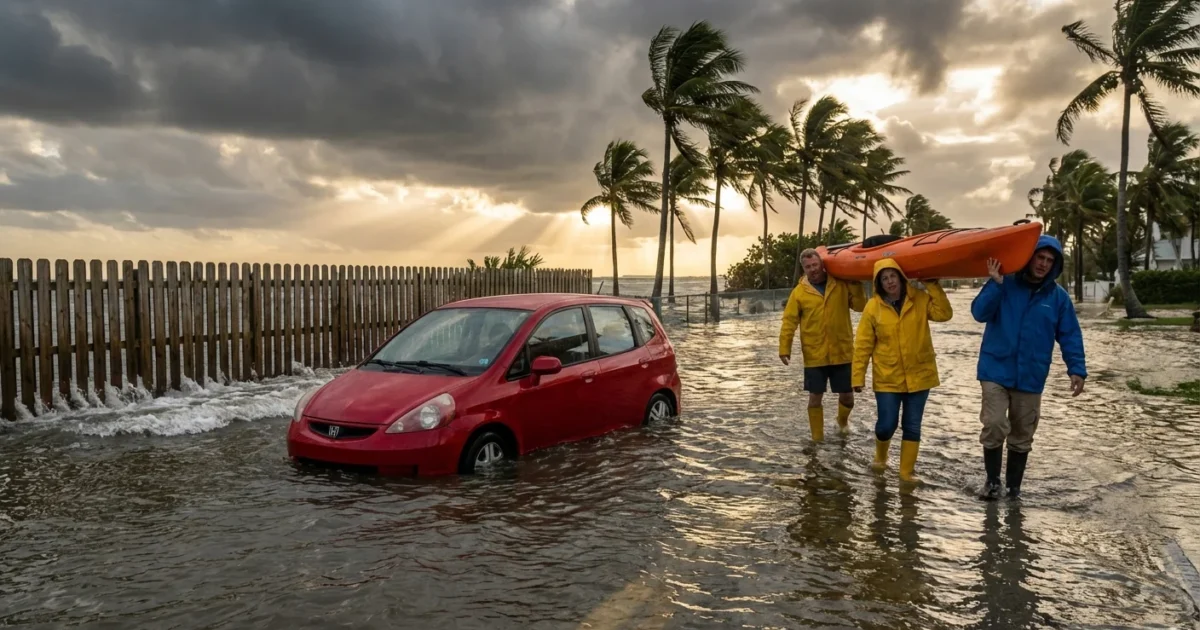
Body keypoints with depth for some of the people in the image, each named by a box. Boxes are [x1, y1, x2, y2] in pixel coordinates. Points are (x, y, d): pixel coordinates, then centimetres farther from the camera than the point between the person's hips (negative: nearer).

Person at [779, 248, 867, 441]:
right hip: (814, 356, -1)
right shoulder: (799, 291, -3)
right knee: (815, 397, 3)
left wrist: (856, 285, -12)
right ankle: (817, 438, 18)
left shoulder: (841, 285, 1)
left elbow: (860, 306, -3)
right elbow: (789, 322, -5)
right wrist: (784, 348, -12)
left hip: (842, 353, 1)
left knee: (847, 396, 11)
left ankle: (843, 420, 44)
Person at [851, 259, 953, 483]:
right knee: (887, 424, -1)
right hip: (887, 378, -1)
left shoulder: (920, 299, -2)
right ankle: (880, 456, 31)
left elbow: (944, 313, -16)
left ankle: (907, 471, 22)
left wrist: (932, 285, -16)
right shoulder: (873, 307, -7)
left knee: (912, 426, 8)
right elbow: (863, 345, -5)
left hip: (918, 375, 2)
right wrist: (858, 376, -7)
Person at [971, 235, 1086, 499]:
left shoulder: (1059, 297, 2)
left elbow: (1070, 336, 5)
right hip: (996, 371, -3)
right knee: (995, 425, -14)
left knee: (1022, 435, 12)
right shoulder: (1005, 285, -5)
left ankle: (1014, 486, 28)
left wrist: (1077, 369, -5)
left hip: (1031, 377, 3)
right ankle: (992, 480, 5)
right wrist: (995, 283, -24)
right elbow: (979, 313, -14)